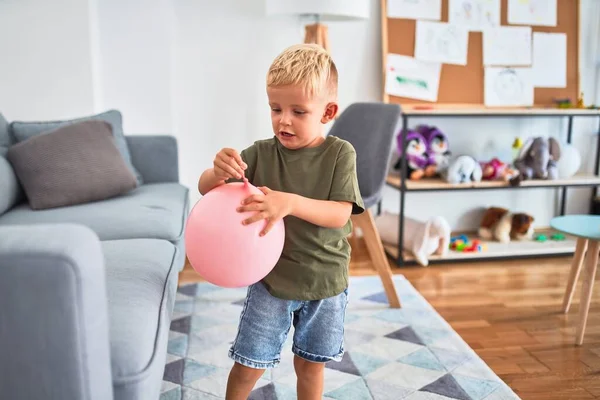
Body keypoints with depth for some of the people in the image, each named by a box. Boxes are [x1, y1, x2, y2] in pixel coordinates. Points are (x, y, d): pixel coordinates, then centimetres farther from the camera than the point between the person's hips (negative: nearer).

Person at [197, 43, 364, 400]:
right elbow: (205, 189, -7)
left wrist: (290, 202, -36)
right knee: (250, 363, 9)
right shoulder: (261, 153, -8)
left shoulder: (340, 153, -11)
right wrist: (219, 171, -31)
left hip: (325, 281, 0)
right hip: (271, 278, 1)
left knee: (310, 363, 18)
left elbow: (340, 214, -20)